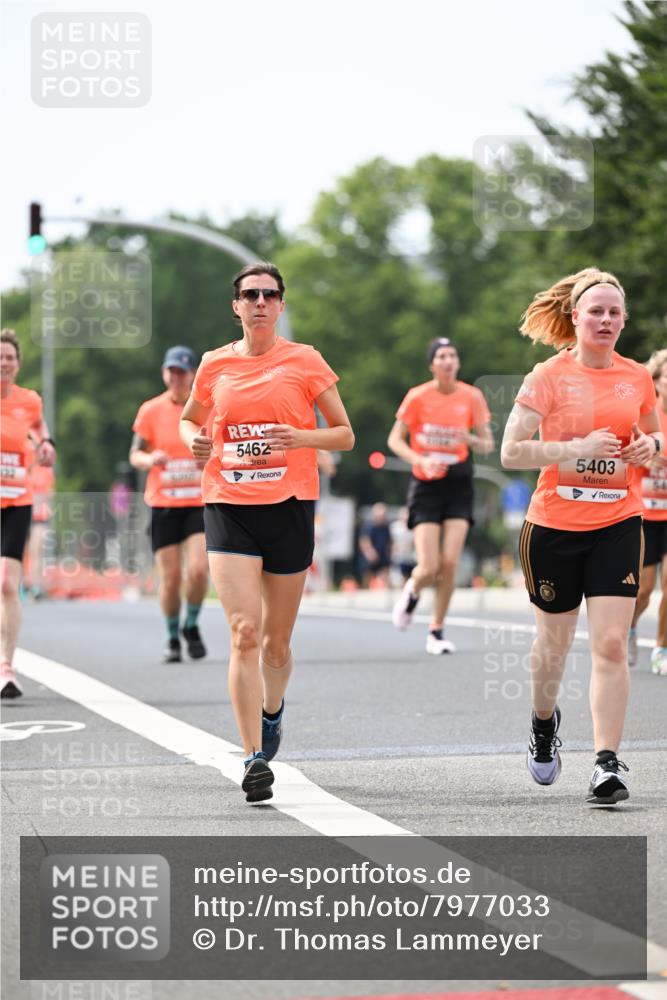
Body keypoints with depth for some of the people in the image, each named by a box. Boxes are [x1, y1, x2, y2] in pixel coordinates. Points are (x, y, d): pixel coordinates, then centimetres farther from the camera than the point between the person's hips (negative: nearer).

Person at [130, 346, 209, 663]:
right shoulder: (150, 411, 1)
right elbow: (135, 454, 4)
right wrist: (150, 459, -19)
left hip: (201, 503, 0)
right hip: (163, 505, 0)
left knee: (198, 570, -15)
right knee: (170, 578, -1)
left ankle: (192, 625, 12)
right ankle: (172, 637, 21)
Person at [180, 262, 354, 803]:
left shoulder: (305, 361, 1)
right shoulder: (215, 365, 7)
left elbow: (345, 435, 4)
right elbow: (189, 418, 25)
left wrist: (300, 437, -15)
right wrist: (194, 439, 2)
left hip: (289, 507, 0)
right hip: (229, 508, 0)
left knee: (275, 642, 10)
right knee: (244, 632, -15)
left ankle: (273, 713, 42)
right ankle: (255, 757, -15)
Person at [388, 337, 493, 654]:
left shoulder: (472, 397, -1)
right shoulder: (417, 397, -7)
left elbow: (487, 444, 5)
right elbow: (395, 440, -1)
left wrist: (472, 440, -18)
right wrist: (421, 460, -19)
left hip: (459, 484, 2)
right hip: (426, 485, -2)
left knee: (450, 563, -8)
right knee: (429, 568, -9)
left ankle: (437, 631, 8)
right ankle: (412, 592, 29)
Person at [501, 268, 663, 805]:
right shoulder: (549, 376, -6)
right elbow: (511, 451, -12)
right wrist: (576, 448, -20)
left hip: (618, 526, 2)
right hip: (554, 527, -1)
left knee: (611, 645, -11)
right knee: (554, 643, 13)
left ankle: (608, 762, -10)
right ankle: (544, 720, 44)